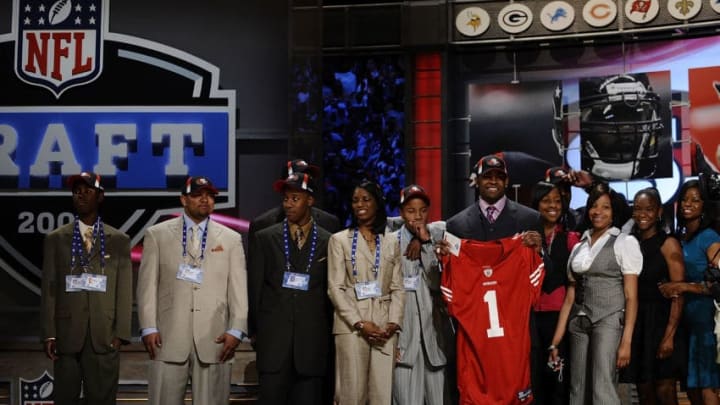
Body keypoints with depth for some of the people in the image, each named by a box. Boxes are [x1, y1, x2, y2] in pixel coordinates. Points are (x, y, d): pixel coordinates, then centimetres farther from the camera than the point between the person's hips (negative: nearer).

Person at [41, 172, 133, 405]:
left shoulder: (119, 240, 7)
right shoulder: (55, 239, 8)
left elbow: (124, 290, 3)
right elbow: (49, 289, 4)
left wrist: (121, 333, -4)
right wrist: (49, 334, -2)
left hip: (104, 336, 0)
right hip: (66, 334, 1)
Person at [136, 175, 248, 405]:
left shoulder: (231, 239, 11)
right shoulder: (157, 235, 8)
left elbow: (239, 288, 5)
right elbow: (147, 284, 4)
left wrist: (236, 330, -4)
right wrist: (149, 328, -4)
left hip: (214, 340, 1)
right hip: (169, 337, 0)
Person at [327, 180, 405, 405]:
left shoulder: (391, 244, 15)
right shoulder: (339, 240, 7)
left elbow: (397, 288, 10)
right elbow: (335, 288, 0)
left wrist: (394, 323, -6)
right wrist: (359, 323, -11)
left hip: (384, 329, 2)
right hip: (351, 327, -2)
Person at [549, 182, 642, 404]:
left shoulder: (625, 242, 1)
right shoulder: (579, 247, 14)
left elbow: (631, 296, -5)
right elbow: (570, 297, 12)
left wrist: (626, 341, -14)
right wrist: (556, 341, 6)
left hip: (610, 321, -5)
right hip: (579, 324, 5)